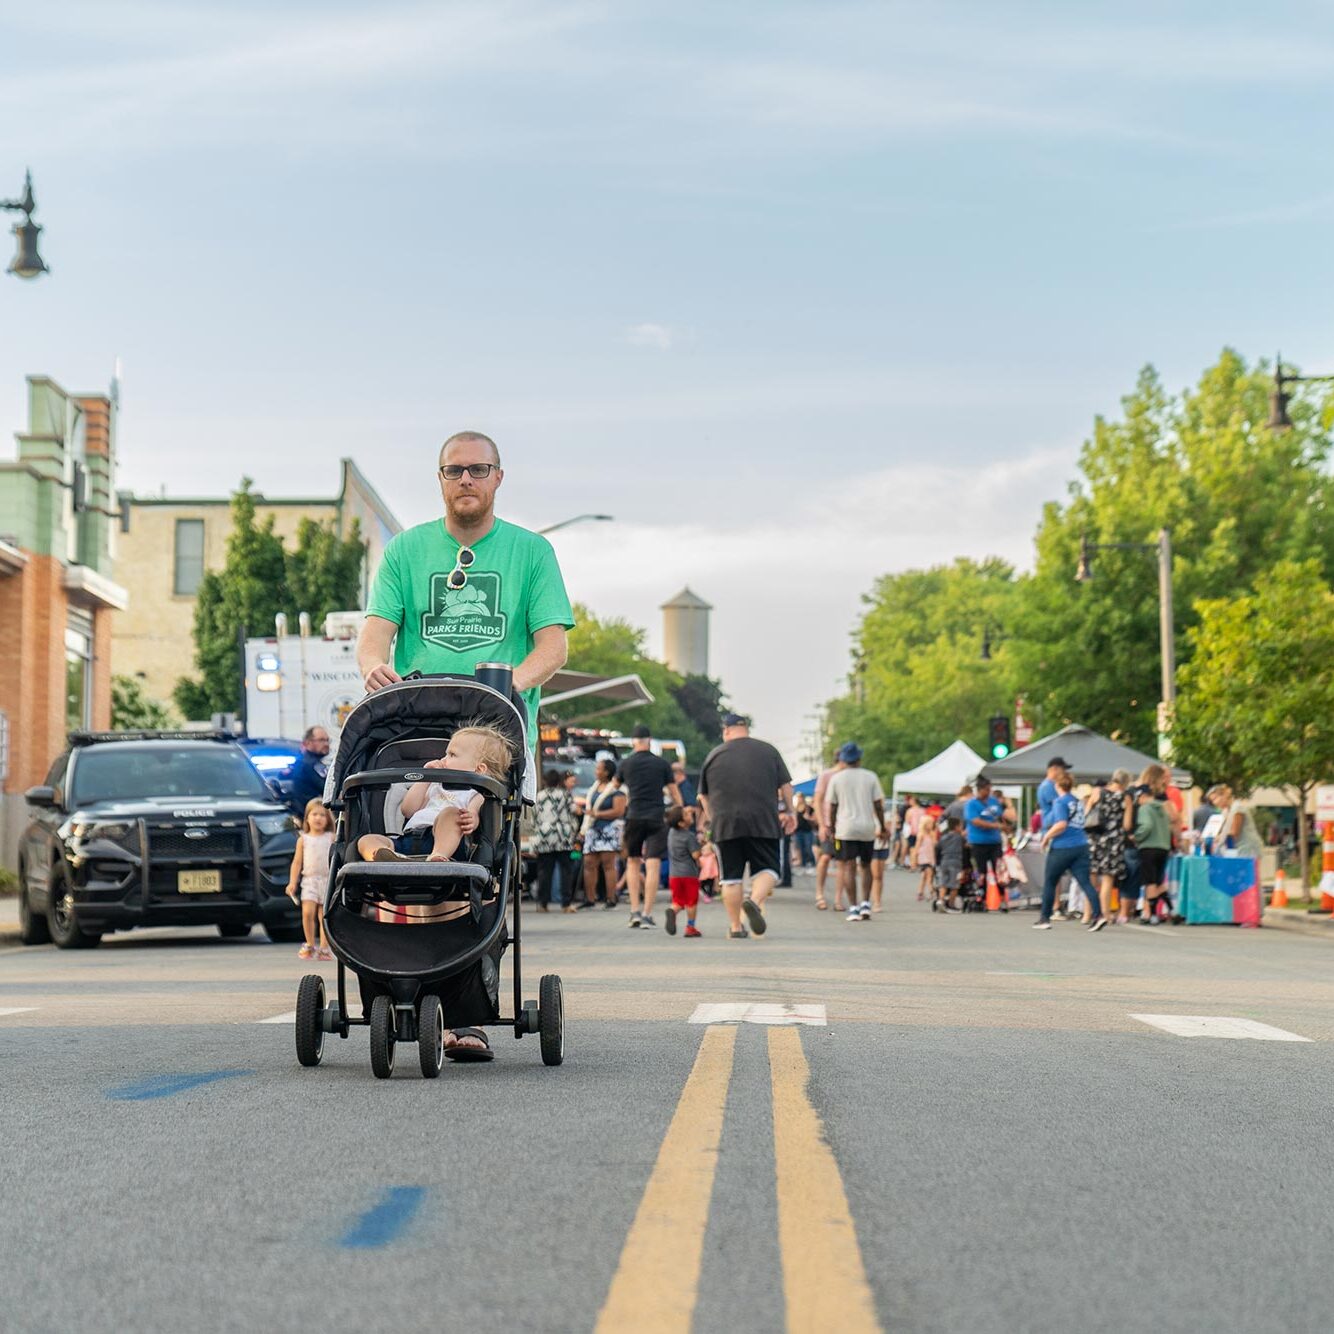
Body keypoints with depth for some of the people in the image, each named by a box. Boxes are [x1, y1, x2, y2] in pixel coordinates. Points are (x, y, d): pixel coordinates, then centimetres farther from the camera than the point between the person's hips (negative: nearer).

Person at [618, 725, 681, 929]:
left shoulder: (626, 763, 5)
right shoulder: (662, 764, 3)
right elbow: (674, 792, 6)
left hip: (634, 817, 1)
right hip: (656, 818, -1)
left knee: (633, 862, 16)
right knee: (653, 865, -3)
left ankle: (635, 910, 9)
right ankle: (647, 913, -9)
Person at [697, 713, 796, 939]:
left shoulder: (714, 755, 9)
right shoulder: (768, 751, 9)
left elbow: (704, 796, 16)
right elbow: (785, 785, 10)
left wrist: (712, 819, 29)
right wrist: (789, 811, 22)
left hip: (725, 825, 1)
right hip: (763, 823, -1)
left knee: (731, 877, 7)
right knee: (767, 869, 6)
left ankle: (735, 927, 6)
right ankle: (755, 901, -22)